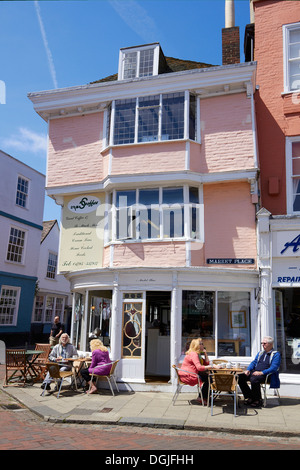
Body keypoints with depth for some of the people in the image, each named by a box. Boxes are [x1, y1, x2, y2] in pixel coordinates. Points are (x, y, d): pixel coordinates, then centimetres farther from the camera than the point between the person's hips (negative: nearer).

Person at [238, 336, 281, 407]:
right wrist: (248, 370, 1)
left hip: (266, 375, -7)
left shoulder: (276, 354, 0)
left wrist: (261, 372, -24)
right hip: (254, 372, 7)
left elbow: (274, 368, -13)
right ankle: (249, 397, -1)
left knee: (254, 379, -37)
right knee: (240, 377, -14)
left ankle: (257, 400, -16)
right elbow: (254, 362, 23)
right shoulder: (260, 353, 23)